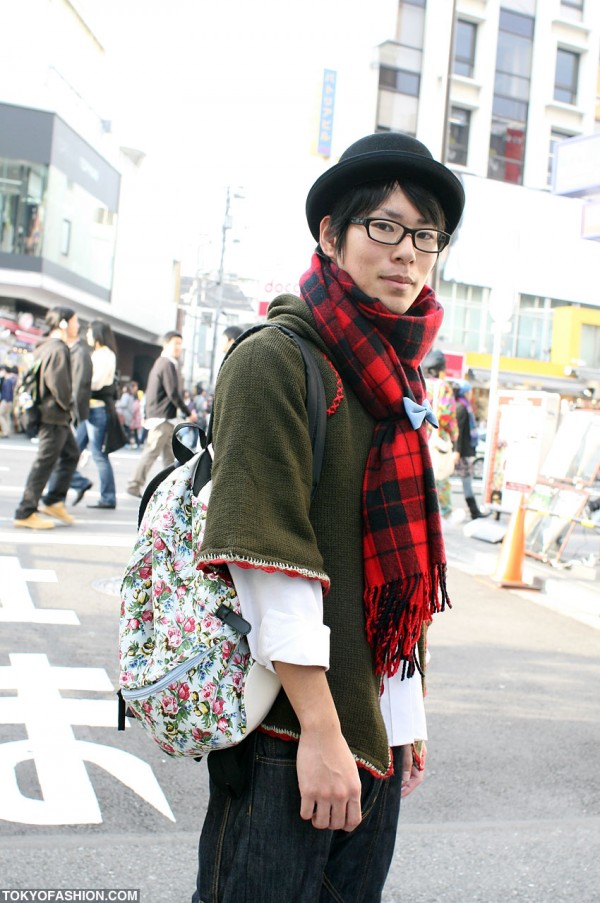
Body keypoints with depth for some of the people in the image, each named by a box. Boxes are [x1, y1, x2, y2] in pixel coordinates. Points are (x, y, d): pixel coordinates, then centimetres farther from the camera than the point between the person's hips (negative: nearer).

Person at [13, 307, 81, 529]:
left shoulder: (46, 347, 14)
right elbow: (59, 385, -25)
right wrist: (67, 405, -8)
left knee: (71, 454, 16)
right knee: (44, 463, -4)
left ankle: (53, 502, 18)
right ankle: (25, 513, 3)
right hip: (54, 416, -10)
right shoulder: (58, 350, -17)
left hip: (58, 417, 10)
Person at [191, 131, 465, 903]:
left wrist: (407, 715, 15)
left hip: (377, 727, 8)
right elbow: (270, 558, -19)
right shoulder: (275, 360, -13)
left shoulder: (395, 378, 10)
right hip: (292, 728, -7)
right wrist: (322, 730, -20)